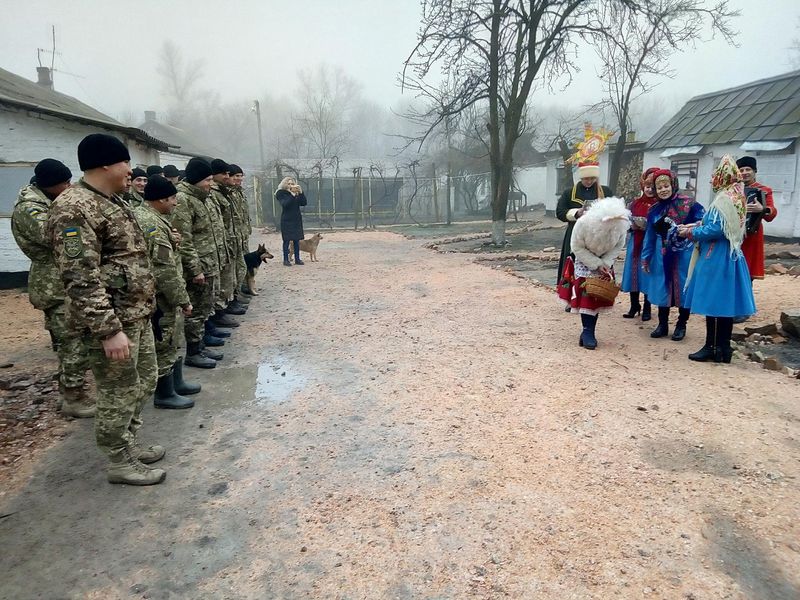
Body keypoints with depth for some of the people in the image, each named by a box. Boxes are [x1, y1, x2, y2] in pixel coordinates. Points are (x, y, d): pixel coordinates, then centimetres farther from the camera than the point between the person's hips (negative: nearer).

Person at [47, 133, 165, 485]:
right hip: (112, 321, -10)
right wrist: (109, 330, -26)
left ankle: (129, 445, 37)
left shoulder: (112, 201, 13)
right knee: (118, 395, 4)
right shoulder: (74, 209, -19)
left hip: (137, 314, 10)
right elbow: (81, 279, -24)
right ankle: (120, 463, 21)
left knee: (143, 383, 20)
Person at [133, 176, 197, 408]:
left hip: (160, 295, 10)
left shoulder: (140, 215, 10)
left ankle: (177, 383, 35)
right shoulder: (154, 225, -23)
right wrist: (183, 299, -18)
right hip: (162, 298, -10)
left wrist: (170, 241, 3)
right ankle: (165, 395, 15)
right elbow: (165, 270, -26)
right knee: (164, 345, 2)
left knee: (171, 342, 21)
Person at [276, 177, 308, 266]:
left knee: (297, 240, 7)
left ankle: (297, 259, 14)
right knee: (287, 240, -3)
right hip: (287, 220, -4)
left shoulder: (297, 193, 9)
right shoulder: (281, 193, -3)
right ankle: (286, 260, 3)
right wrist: (292, 195, -27)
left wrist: (301, 192, -16)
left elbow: (304, 203, -3)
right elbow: (284, 204, -19)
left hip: (297, 219, 4)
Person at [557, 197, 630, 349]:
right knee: (585, 295, -10)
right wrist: (596, 264, -24)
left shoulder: (621, 225, -24)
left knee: (599, 296, 2)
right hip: (585, 263, -3)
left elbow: (619, 245, -7)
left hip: (604, 264, 3)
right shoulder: (583, 223, -31)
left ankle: (588, 332, 10)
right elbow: (577, 247, -21)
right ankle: (587, 331, -4)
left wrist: (605, 263, -21)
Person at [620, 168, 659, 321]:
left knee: (647, 275, 2)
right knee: (633, 274, 8)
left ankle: (647, 309, 16)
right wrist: (633, 224, -12)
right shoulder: (635, 203, 7)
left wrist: (648, 225, -22)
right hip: (635, 243, 4)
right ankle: (634, 306, 23)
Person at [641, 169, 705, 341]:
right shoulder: (655, 210, 6)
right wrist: (645, 257, 12)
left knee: (683, 288, 5)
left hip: (683, 255, -4)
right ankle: (662, 324, 23)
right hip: (662, 256, 4)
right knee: (662, 288, 10)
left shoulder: (688, 204, -8)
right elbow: (650, 235, 11)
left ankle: (681, 325, 20)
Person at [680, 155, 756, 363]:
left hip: (716, 258, -9)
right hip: (730, 256, 9)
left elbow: (715, 230, -21)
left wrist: (690, 233, -8)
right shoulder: (738, 197, 13)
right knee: (725, 301, 12)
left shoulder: (723, 199, -16)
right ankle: (724, 348, 18)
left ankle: (711, 347, 6)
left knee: (712, 301, -1)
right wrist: (696, 226, 12)